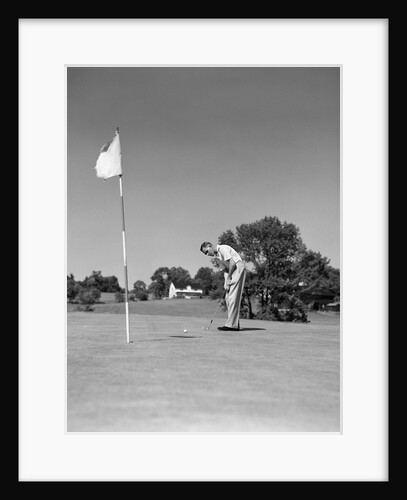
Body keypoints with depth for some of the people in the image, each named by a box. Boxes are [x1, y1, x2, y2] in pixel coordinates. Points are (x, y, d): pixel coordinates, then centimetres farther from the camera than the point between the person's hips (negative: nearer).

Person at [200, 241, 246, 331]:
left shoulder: (222, 248, -11)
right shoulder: (216, 257, 16)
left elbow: (232, 263, -17)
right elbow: (225, 269, 13)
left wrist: (229, 277, -8)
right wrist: (226, 284, -2)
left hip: (238, 269, -10)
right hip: (231, 273, 10)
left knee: (233, 298, -13)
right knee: (228, 298, 8)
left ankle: (231, 325, -14)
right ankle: (234, 324, 12)